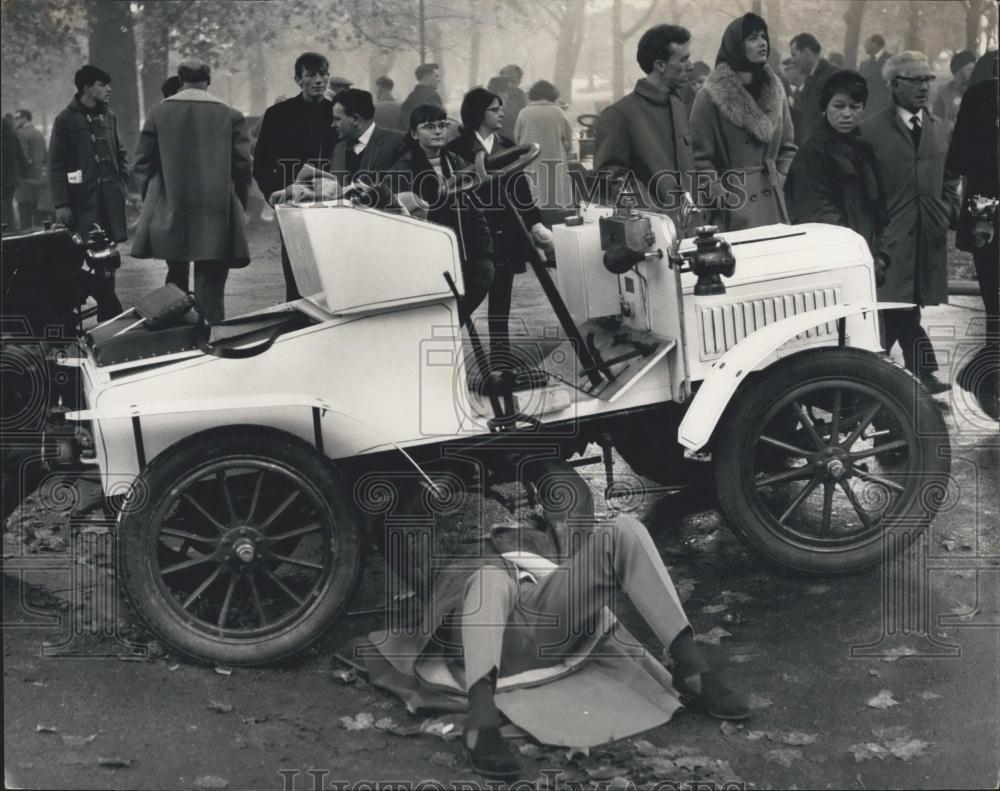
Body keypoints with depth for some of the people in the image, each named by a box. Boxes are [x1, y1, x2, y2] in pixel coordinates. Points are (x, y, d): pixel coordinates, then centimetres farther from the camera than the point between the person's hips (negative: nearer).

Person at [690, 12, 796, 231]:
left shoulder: (774, 89, 10)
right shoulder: (710, 95, -8)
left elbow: (787, 146, 17)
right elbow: (700, 157, -9)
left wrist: (778, 180, 6)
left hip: (773, 201, 5)